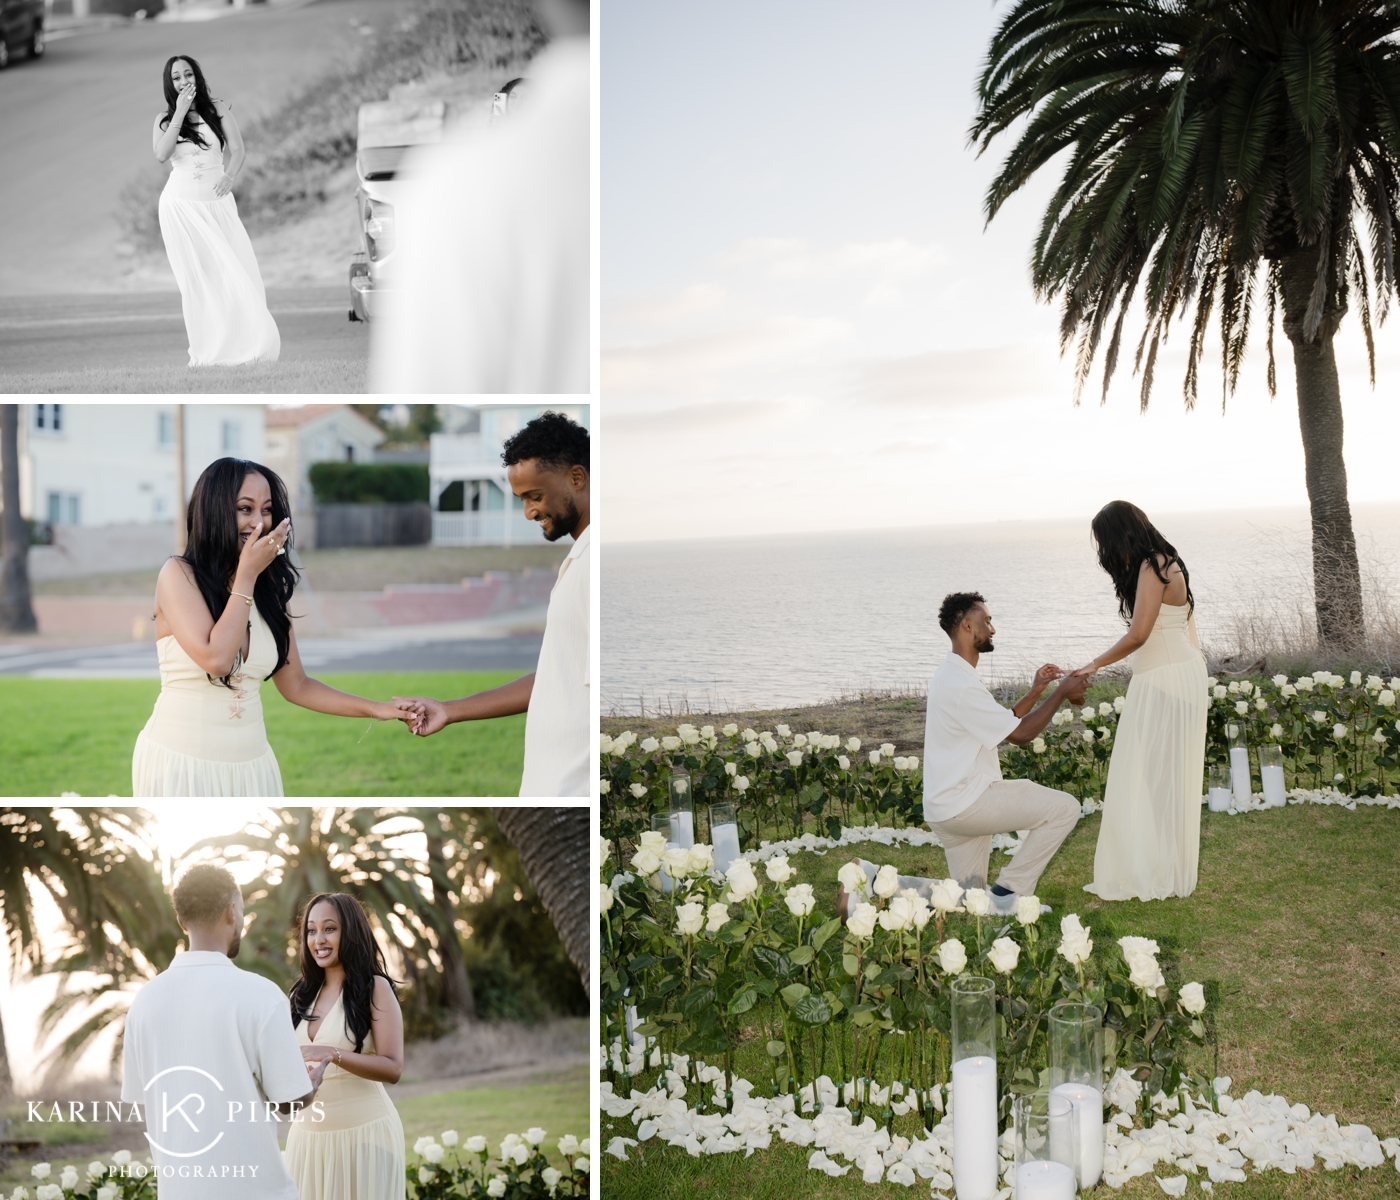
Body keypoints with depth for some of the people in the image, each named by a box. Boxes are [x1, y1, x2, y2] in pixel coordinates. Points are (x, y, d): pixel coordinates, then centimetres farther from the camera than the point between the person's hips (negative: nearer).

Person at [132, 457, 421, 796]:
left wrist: (377, 709, 2)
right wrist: (246, 575, -14)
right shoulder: (179, 574, -9)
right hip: (181, 761, -5)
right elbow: (216, 659, -22)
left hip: (250, 762, 5)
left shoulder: (271, 588, 7)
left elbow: (295, 685, 11)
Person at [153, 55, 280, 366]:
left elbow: (237, 150, 2)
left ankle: (246, 346, -2)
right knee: (196, 277, 0)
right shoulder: (165, 119, 7)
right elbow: (161, 154, -10)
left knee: (235, 273, -6)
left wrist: (229, 176, -17)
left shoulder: (219, 109, 6)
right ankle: (206, 351, 0)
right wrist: (180, 113, -12)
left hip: (217, 202, 0)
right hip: (180, 204, 0)